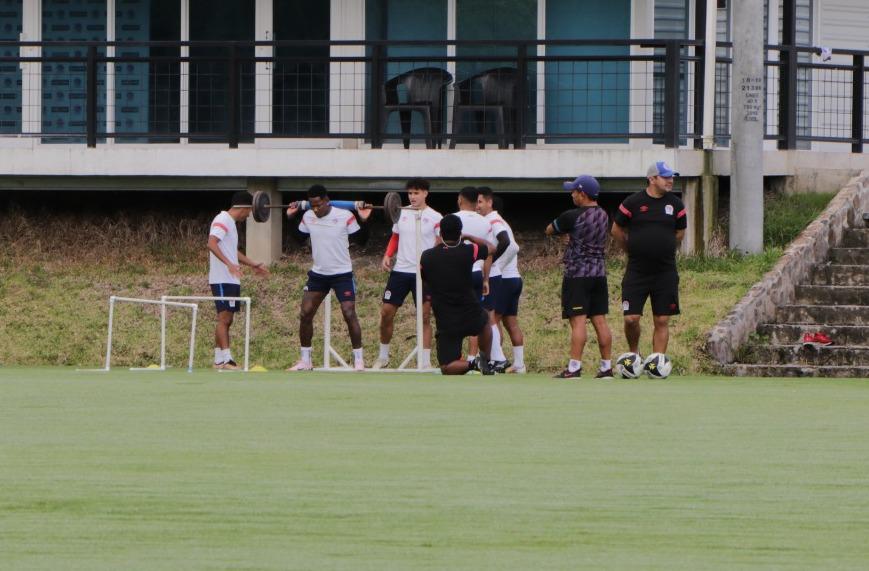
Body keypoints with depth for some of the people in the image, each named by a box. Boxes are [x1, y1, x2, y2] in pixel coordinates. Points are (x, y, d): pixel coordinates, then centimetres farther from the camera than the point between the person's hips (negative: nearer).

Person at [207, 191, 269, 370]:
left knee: (226, 320, 9)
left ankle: (219, 359, 11)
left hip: (232, 280, 10)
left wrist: (253, 265, 38)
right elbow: (212, 244, -25)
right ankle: (226, 358, -18)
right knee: (224, 318, -13)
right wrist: (229, 264, -34)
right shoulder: (222, 220, -10)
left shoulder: (230, 223, 21)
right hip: (222, 279, -10)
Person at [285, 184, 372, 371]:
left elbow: (361, 240, -9)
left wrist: (363, 221, -24)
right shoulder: (308, 217, -1)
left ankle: (358, 360, -5)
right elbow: (299, 237, 17)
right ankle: (305, 361, 13)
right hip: (318, 274, 5)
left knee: (349, 314, -13)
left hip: (342, 274, -5)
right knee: (305, 314, 2)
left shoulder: (345, 216, -15)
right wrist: (290, 217, 9)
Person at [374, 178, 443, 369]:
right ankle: (383, 356, 18)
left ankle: (426, 362, 1)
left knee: (424, 316, -3)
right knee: (386, 312, 3)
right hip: (400, 270, 4)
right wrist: (388, 255, 3)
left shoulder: (435, 218, -4)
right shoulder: (402, 214, 9)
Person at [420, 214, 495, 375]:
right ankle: (486, 361, 33)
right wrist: (468, 237, 22)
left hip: (446, 324, -1)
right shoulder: (467, 252, -11)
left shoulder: (427, 257, -7)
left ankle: (469, 365, -24)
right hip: (472, 317, 1)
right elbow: (490, 248, 10)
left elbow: (422, 278, 15)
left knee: (447, 368, 3)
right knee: (485, 321, 38)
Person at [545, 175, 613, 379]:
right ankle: (606, 367, 9)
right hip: (599, 274, 7)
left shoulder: (572, 217, -13)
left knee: (578, 321, -10)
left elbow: (549, 231, 2)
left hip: (577, 274, -7)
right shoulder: (603, 215, 7)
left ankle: (574, 367, -14)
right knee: (600, 321, 8)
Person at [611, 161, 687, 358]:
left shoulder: (675, 204, 3)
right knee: (631, 319, -6)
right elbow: (617, 231, 8)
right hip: (636, 273, -2)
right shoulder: (632, 203, -4)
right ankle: (633, 353, 20)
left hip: (665, 273, 2)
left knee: (662, 321, 0)